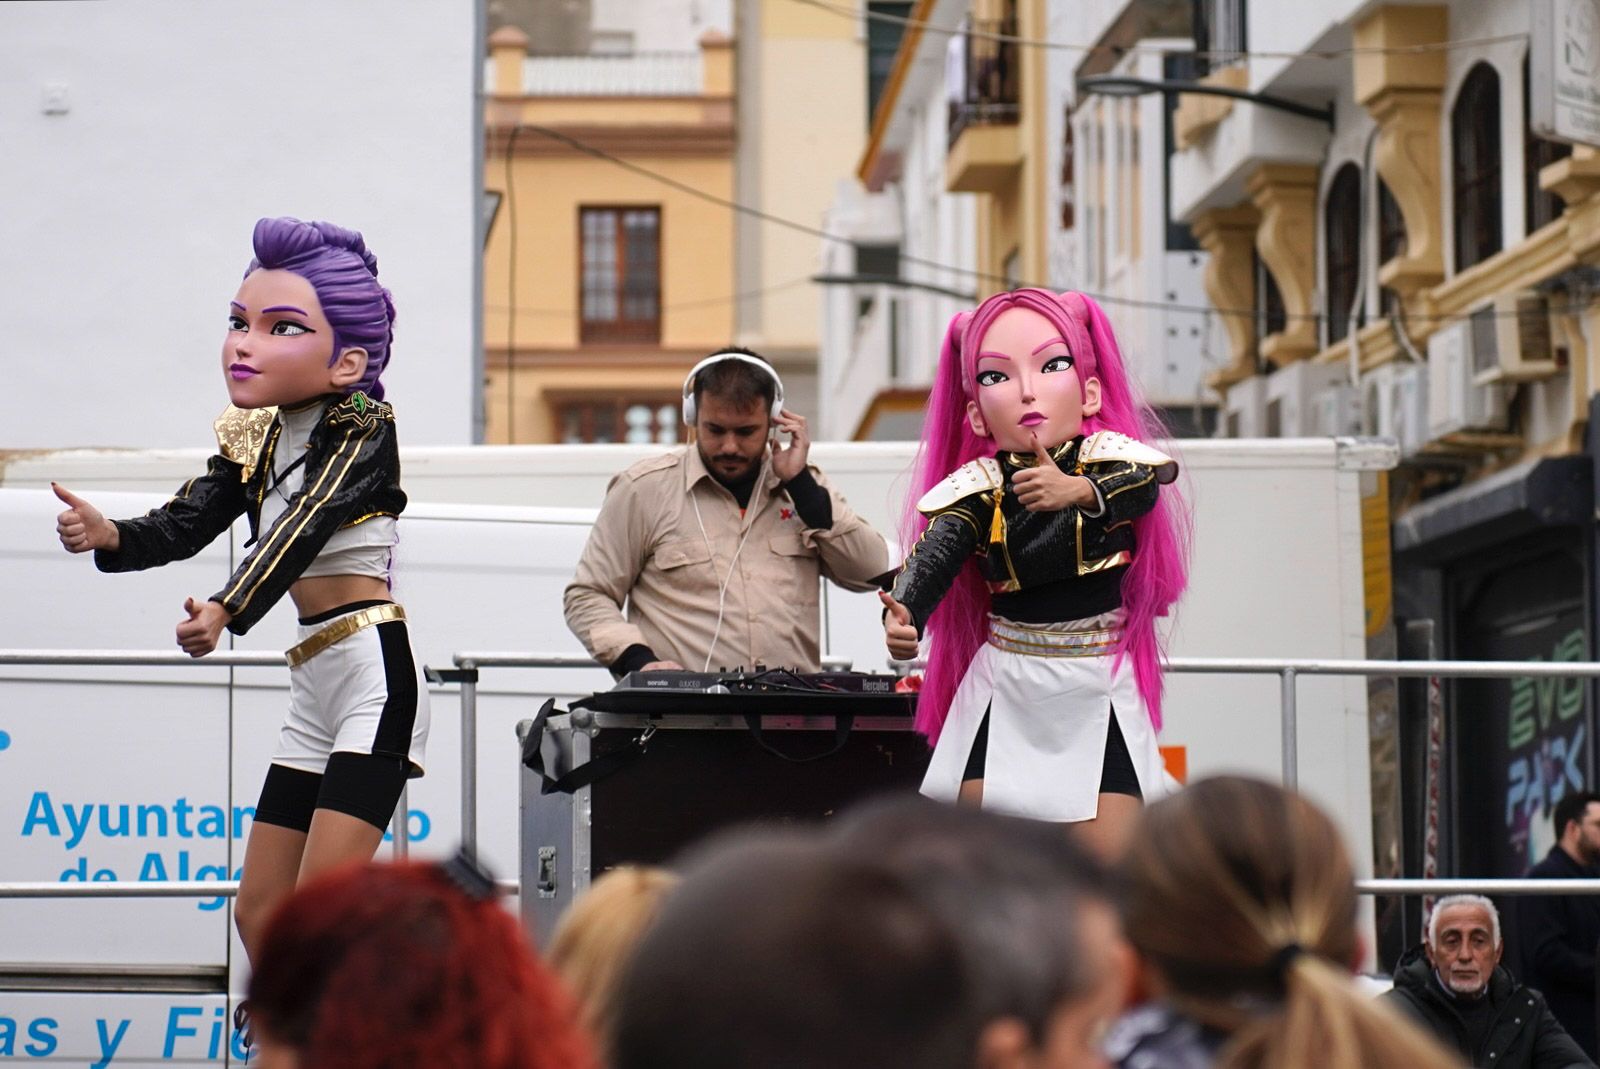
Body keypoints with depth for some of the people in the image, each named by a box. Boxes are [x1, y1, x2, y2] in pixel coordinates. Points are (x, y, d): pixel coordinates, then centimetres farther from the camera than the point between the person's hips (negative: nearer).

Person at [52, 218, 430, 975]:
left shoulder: (362, 428, -10)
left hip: (373, 671, -9)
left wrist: (226, 610, -43)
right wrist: (107, 536, -24)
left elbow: (304, 526, -27)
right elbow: (184, 526, -2)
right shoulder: (255, 439, 11)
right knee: (260, 914, 8)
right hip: (312, 685, 9)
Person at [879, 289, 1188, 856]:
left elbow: (1146, 486, -27)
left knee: (1110, 857, -11)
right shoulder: (979, 488, -6)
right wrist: (903, 615, -43)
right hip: (1004, 687, 1)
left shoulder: (1112, 462, -6)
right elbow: (934, 554, -21)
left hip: (1099, 687, -1)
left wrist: (1081, 492, -47)